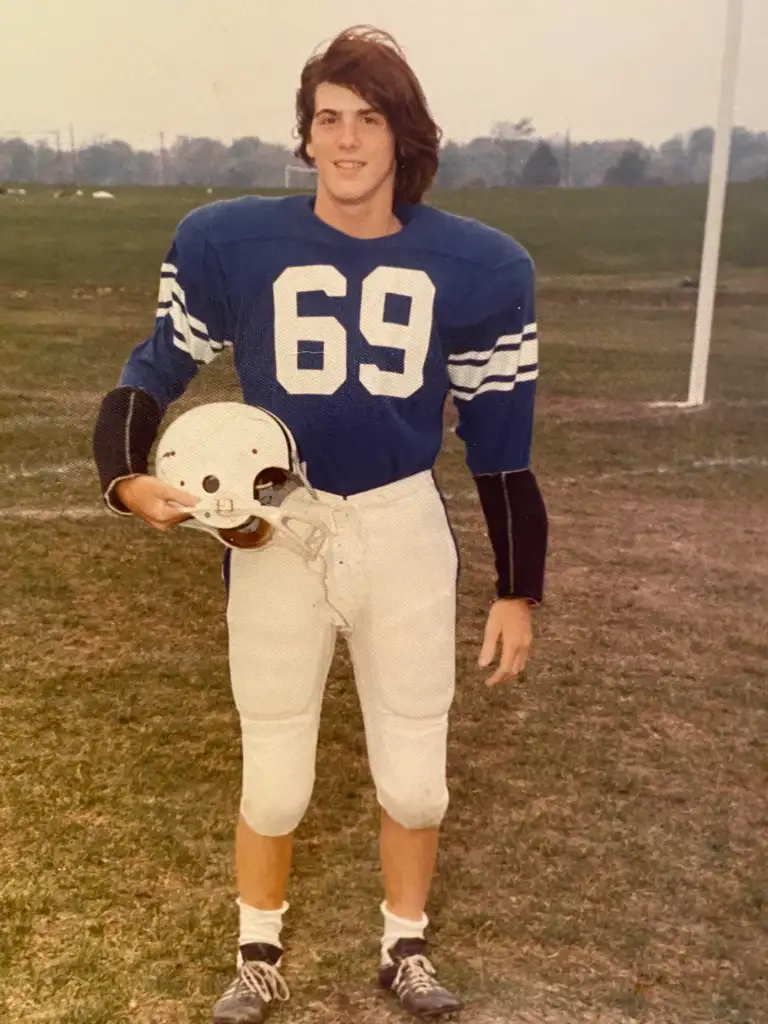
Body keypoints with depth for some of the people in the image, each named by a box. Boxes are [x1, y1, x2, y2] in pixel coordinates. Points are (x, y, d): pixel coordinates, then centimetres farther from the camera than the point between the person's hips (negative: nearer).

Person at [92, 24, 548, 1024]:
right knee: (274, 782, 12)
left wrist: (518, 590, 3)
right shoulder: (233, 242, -7)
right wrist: (127, 475, -17)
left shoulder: (469, 265, -4)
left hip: (406, 532, 1)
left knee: (415, 780, 13)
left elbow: (499, 438, 2)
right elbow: (158, 369, 4)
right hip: (279, 535, -1)